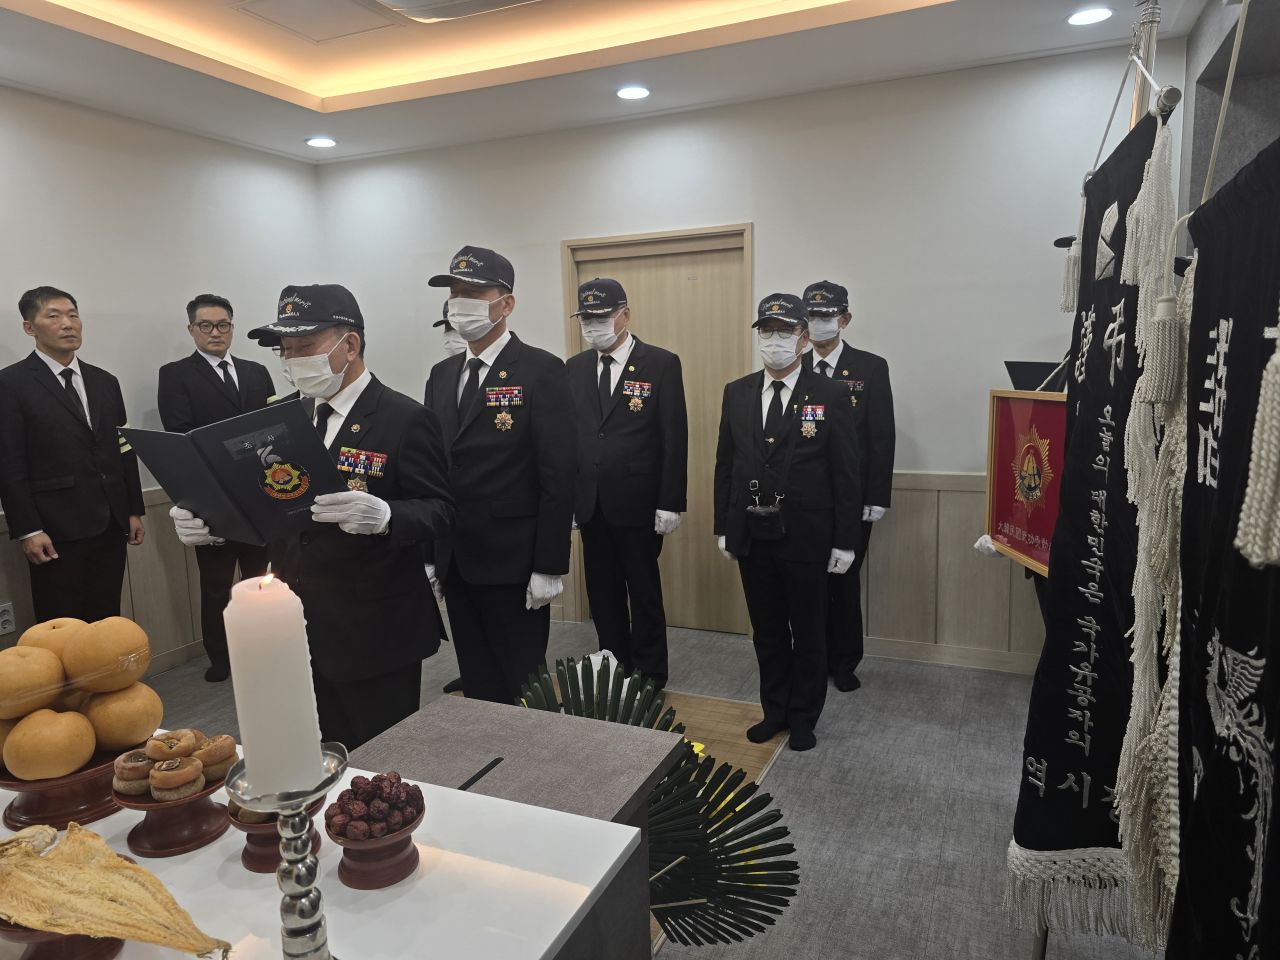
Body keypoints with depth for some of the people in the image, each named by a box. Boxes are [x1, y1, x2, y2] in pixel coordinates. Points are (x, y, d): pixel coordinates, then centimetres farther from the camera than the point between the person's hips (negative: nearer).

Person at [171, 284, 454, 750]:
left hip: (374, 636, -6)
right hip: (297, 626, 6)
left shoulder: (404, 419, -10)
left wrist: (383, 517, -34)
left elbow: (438, 510, -14)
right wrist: (210, 519, -3)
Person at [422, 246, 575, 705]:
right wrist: (429, 554, 11)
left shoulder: (541, 370, -9)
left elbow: (558, 475, -13)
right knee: (477, 684, 17)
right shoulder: (442, 375, 11)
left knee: (524, 688, 7)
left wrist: (549, 567, -15)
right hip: (455, 563, 6)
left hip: (514, 564, -6)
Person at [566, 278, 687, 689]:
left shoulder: (662, 363, -5)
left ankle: (650, 678, 22)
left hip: (639, 504, -4)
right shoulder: (575, 367, 9)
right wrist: (566, 497, 4)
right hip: (590, 503, 4)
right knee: (603, 594, 12)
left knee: (645, 593, 8)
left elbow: (674, 438, -7)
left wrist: (669, 504, -11)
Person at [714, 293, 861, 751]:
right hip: (751, 536, 3)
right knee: (767, 631, 16)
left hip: (805, 537, -3)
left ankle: (803, 718, 30)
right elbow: (724, 464, 8)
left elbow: (846, 474, -6)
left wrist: (844, 541, -8)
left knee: (808, 632, 11)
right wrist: (723, 527, 6)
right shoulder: (736, 393, 5)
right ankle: (775, 710, 34)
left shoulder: (830, 396, -6)